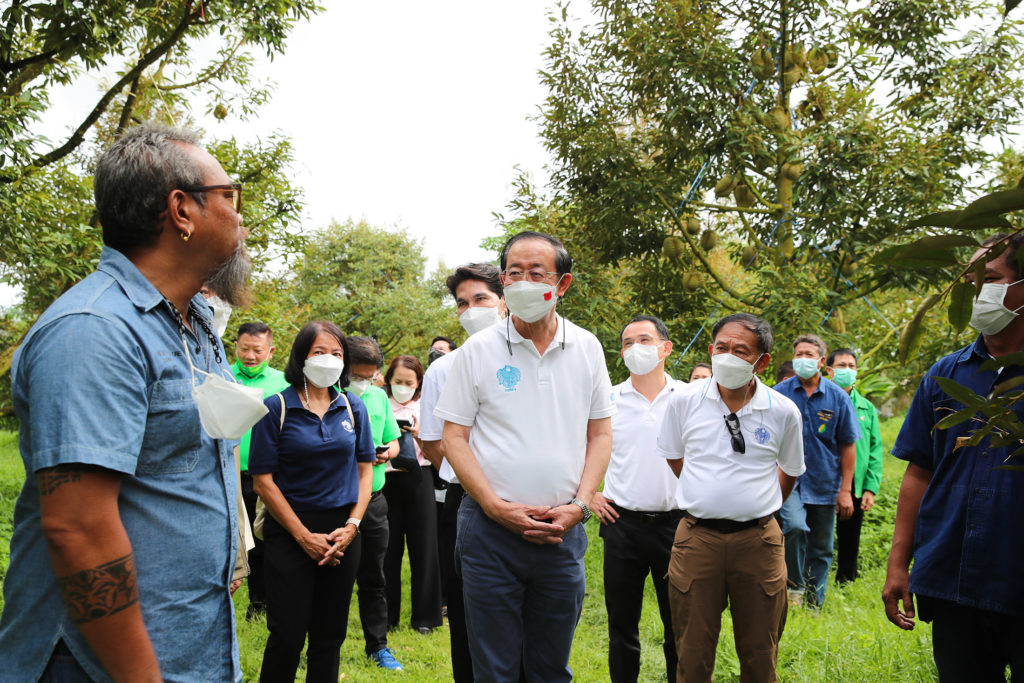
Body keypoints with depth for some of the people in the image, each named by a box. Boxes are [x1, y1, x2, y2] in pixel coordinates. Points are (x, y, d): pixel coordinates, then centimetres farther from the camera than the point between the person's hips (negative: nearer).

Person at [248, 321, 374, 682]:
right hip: (290, 533, -3)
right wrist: (304, 536, -10)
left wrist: (352, 525, -5)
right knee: (287, 636, -2)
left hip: (342, 533, 3)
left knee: (329, 635, 11)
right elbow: (264, 480, -7)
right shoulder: (277, 407, -5)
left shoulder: (353, 408, 5)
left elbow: (364, 470, 9)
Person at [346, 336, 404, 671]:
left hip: (374, 499, 5)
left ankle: (378, 646, 25)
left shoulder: (379, 397, 9)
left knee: (373, 578, 13)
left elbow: (393, 440, 18)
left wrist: (388, 451, -3)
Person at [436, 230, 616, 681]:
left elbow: (600, 434, 8)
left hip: (563, 531, 2)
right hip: (490, 527, -2)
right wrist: (496, 506, -12)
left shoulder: (587, 349, 5)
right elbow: (453, 437, -2)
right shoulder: (479, 349, -2)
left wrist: (580, 505, -5)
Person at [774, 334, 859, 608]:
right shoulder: (780, 393, -1)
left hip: (825, 483, 2)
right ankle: (796, 586, -5)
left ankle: (814, 604, 24)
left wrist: (846, 490, 0)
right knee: (795, 526, -26)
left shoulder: (838, 397, 1)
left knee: (821, 550, 8)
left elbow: (848, 446, 4)